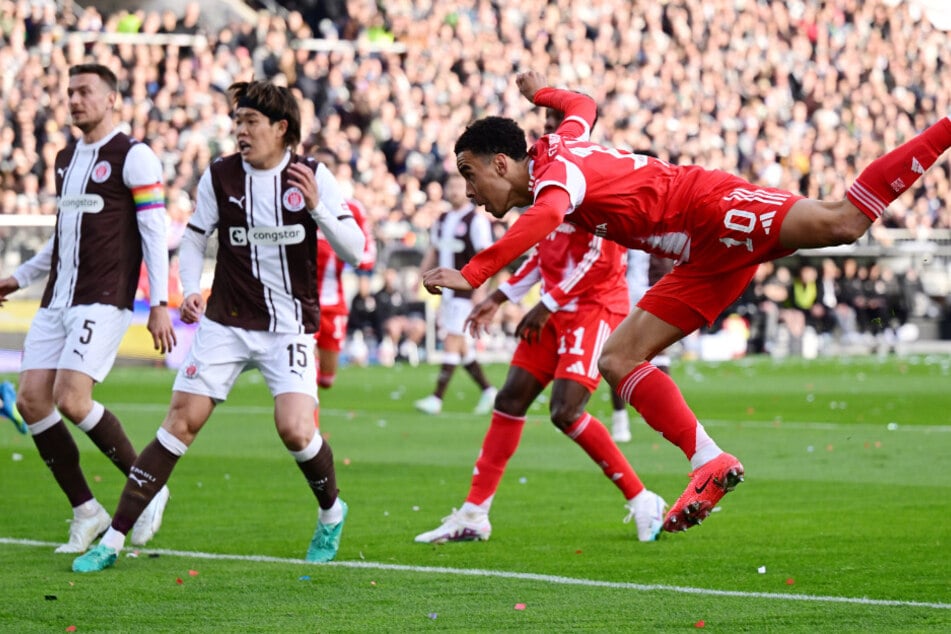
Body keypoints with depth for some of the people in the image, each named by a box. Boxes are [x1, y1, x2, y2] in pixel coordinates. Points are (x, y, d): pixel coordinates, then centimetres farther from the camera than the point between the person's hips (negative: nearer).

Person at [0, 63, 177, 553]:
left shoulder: (133, 158, -6)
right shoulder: (66, 159, 18)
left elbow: (154, 233, -9)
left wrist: (159, 303, -15)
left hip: (103, 301, -8)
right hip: (57, 300, 8)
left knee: (71, 400, -19)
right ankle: (86, 512, 7)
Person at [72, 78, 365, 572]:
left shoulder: (312, 176, -5)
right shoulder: (220, 175, 0)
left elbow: (354, 250, -6)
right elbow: (194, 237, 13)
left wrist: (317, 207, -21)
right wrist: (190, 291, -3)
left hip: (289, 326, -2)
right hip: (225, 323, 2)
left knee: (295, 430, -19)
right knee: (180, 422, -7)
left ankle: (331, 513, 13)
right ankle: (113, 539, -4)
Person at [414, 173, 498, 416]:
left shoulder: (476, 221, -9)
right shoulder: (442, 220, 14)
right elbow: (433, 252, 23)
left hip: (464, 292, -8)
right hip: (446, 290, 8)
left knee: (452, 341, -10)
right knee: (461, 345, 10)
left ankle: (437, 397, -11)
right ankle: (487, 390, 20)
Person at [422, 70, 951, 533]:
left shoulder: (555, 169, -12)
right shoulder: (560, 145, 17)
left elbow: (546, 217, -37)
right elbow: (584, 105, 41)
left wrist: (472, 275, -41)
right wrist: (541, 92, 61)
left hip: (715, 207, -9)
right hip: (706, 260, 9)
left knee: (842, 223, -32)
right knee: (618, 360, 2)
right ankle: (712, 466, -6)